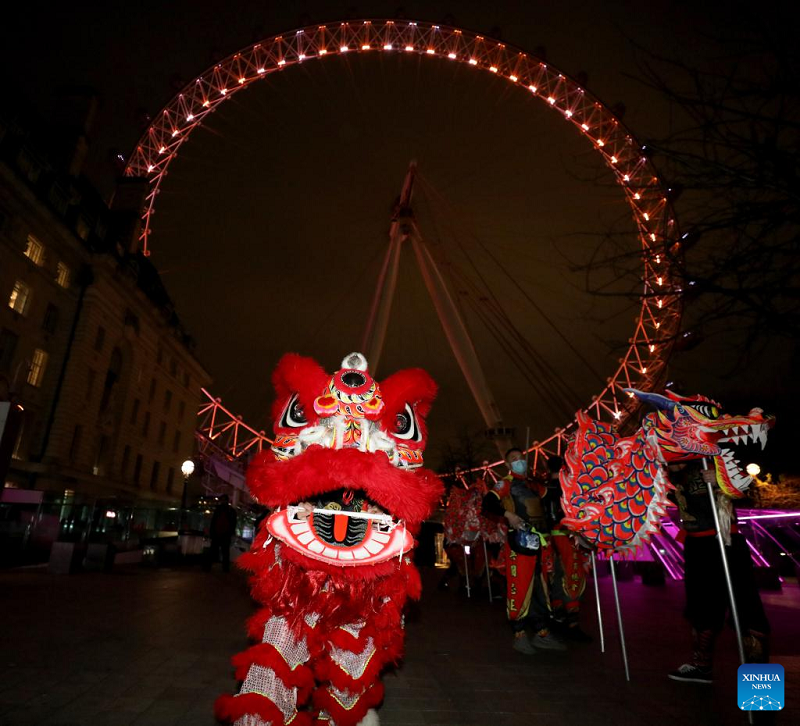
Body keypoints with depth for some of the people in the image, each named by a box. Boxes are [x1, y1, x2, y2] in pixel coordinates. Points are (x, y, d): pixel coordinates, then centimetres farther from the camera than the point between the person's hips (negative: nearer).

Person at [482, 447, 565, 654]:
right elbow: (487, 505, -13)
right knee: (519, 587, -6)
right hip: (520, 540, -7)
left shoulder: (533, 485, 20)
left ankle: (541, 633, 23)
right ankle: (519, 635, 6)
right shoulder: (506, 484, -1)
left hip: (539, 541, 7)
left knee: (540, 588, 12)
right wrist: (507, 515, -24)